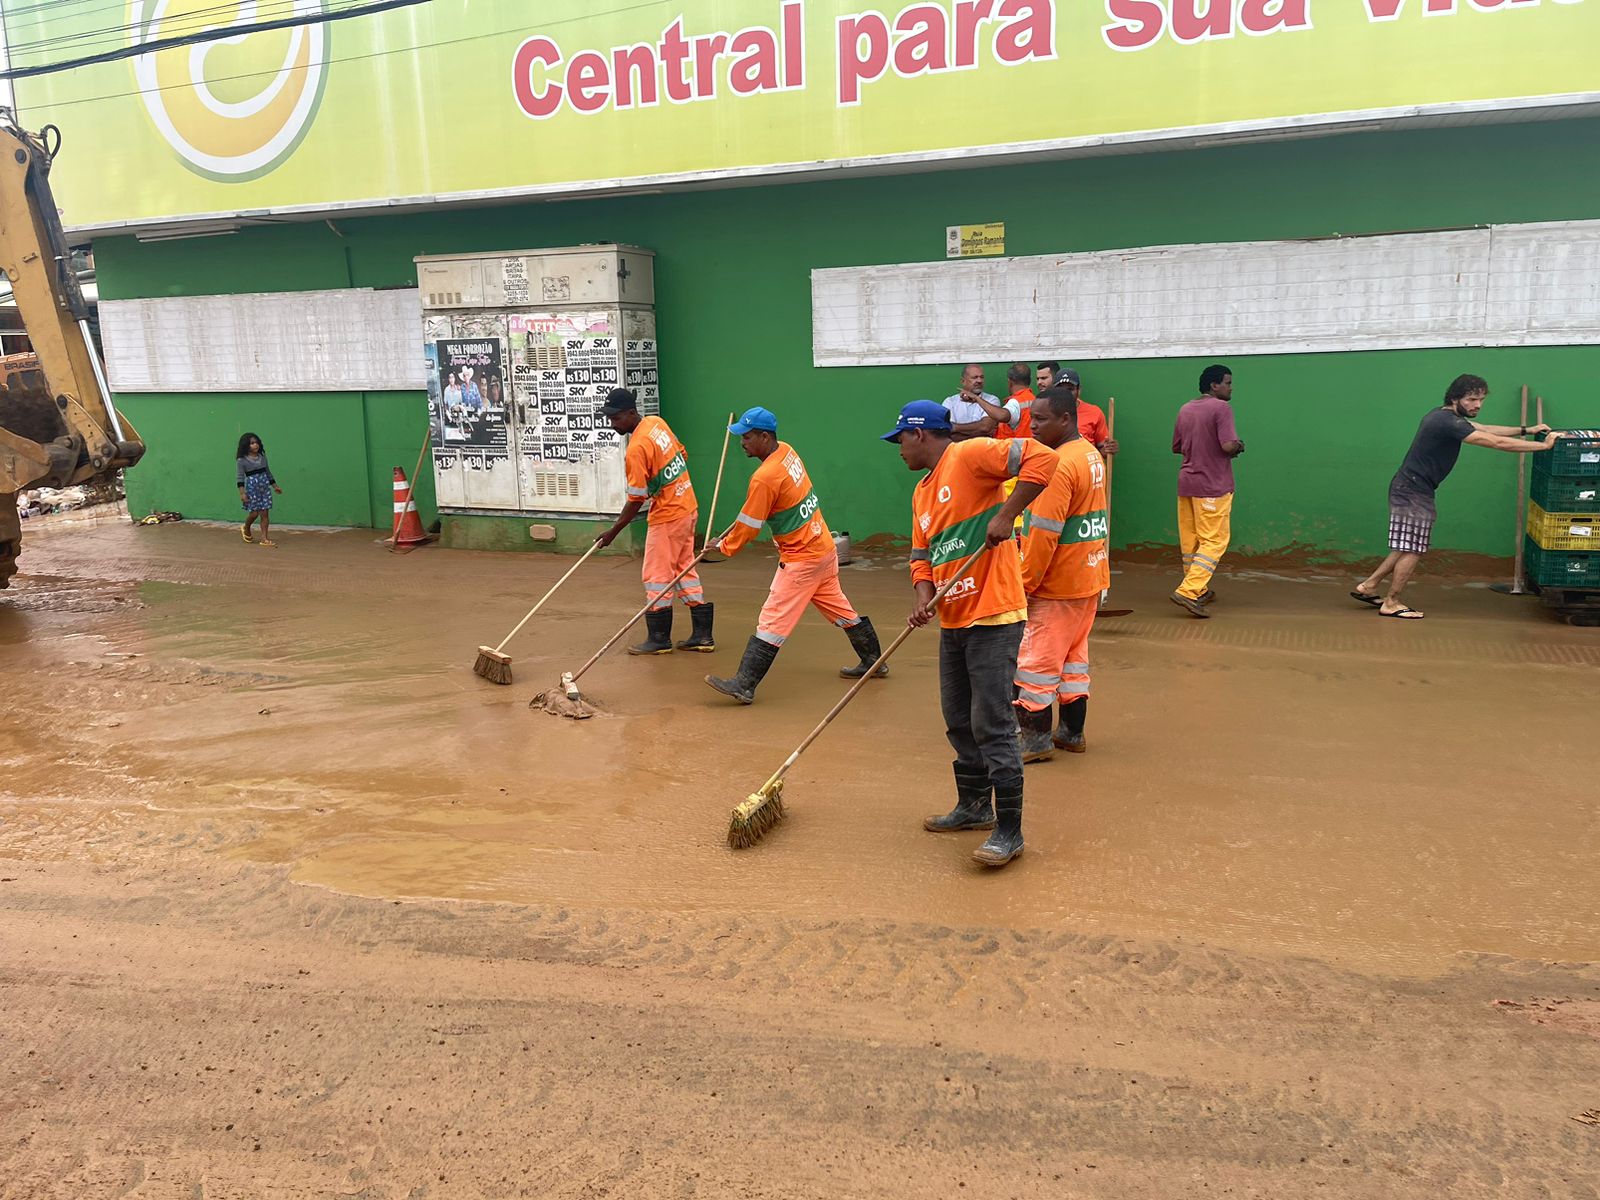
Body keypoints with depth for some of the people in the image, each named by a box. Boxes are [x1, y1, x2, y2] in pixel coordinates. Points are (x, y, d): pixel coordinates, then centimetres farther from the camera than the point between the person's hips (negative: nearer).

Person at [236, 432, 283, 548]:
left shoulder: (262, 457, 8)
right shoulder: (242, 460, -7)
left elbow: (268, 472, 18)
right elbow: (240, 477, -10)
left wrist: (275, 486, 20)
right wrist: (242, 493, -18)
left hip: (264, 487, 4)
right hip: (251, 487, -4)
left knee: (265, 513, 0)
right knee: (254, 513, -3)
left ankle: (264, 538, 2)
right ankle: (246, 529, 29)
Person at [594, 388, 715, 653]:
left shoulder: (636, 449, -22)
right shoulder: (657, 422, 2)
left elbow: (636, 500, -18)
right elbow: (683, 456, 15)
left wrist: (613, 531, -10)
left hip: (667, 517, -9)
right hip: (688, 507, 9)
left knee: (657, 577, 3)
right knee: (685, 570, 15)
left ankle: (659, 639, 11)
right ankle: (702, 634, 18)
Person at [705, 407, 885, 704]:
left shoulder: (764, 478, -23)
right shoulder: (787, 451, 3)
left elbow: (748, 527, -14)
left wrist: (724, 547, 2)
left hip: (801, 559, -9)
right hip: (825, 546, 9)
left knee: (772, 621, -9)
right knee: (839, 608, 22)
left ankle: (744, 685, -9)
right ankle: (872, 661, 35)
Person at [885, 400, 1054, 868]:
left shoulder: (969, 456, -11)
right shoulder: (921, 492, 16)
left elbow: (1041, 459, -21)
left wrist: (1005, 515, -24)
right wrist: (924, 596, -2)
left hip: (993, 617, -10)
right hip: (953, 621, 10)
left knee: (992, 724, -7)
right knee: (959, 722, 18)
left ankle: (1009, 831, 2)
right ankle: (974, 806, 35)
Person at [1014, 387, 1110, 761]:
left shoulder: (1059, 465, -21)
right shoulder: (1092, 454, 9)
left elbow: (1044, 534, -23)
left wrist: (1024, 583, -15)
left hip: (1058, 585, -10)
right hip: (1090, 577, 10)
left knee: (1037, 660, 0)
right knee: (1074, 655, 17)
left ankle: (1037, 739, 7)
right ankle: (1073, 733, 24)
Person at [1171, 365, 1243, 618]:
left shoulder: (1185, 410, 11)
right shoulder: (1221, 408, -12)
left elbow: (1176, 447, 18)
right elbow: (1229, 445, -22)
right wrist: (1239, 447, -1)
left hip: (1186, 483, 8)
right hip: (1213, 486, -8)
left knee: (1189, 541, 13)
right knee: (1214, 542, -3)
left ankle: (1199, 591, 26)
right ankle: (1188, 592, -15)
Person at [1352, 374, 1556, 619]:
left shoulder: (1447, 416, 13)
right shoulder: (1448, 423, -20)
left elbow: (1487, 429, 23)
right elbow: (1496, 442, -20)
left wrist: (1526, 430, 18)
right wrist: (1544, 445, -14)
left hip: (1410, 489, 10)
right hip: (1413, 491, -10)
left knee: (1408, 548, 15)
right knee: (1412, 551, -3)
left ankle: (1367, 587, 18)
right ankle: (1391, 603, 6)